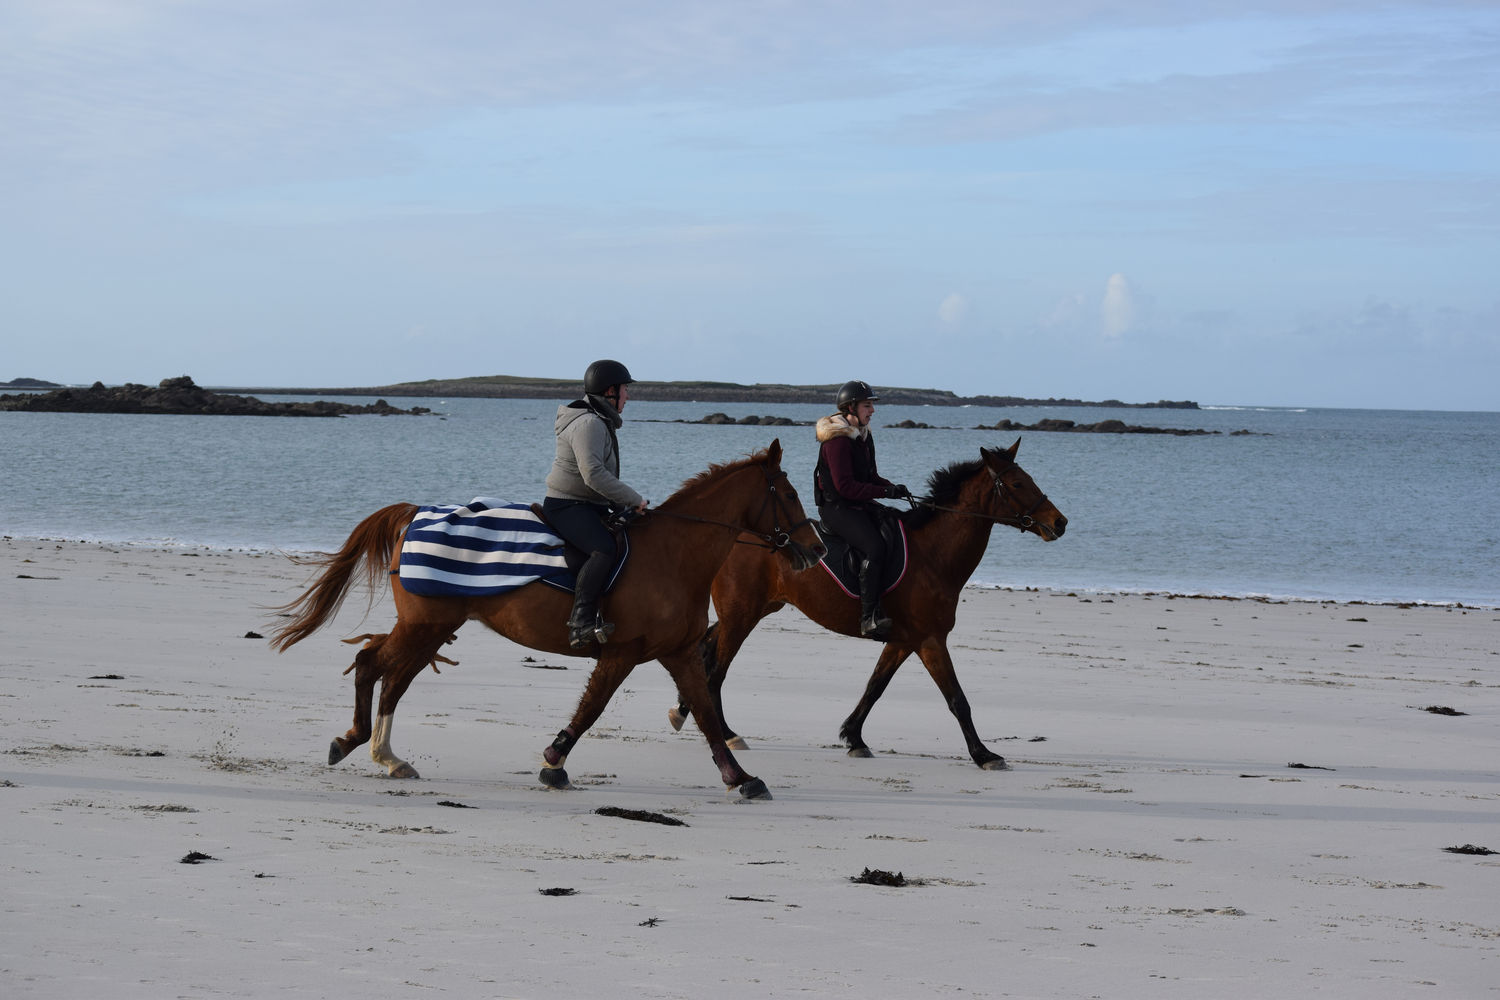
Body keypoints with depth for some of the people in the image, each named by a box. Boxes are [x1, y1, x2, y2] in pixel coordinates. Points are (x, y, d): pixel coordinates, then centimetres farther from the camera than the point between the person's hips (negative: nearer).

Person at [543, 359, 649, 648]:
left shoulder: (601, 423, 17)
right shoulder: (588, 424, -18)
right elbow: (593, 475, -29)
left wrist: (623, 507, 17)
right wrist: (634, 500, -23)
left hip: (592, 506, 11)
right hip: (567, 506, -11)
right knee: (603, 549, -32)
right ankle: (581, 623, -36)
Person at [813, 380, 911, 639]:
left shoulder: (863, 436, 14)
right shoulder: (837, 440, -16)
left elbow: (870, 476, 20)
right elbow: (845, 486, -21)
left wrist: (892, 486, 0)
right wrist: (885, 491, -24)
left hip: (860, 505, 9)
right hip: (836, 508, -9)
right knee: (874, 547, -28)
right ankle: (869, 618, -31)